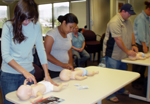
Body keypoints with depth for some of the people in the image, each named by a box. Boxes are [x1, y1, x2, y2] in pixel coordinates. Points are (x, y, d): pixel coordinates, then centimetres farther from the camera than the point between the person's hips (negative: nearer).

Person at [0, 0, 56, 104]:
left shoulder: (36, 26, -5)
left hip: (29, 72, 3)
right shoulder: (8, 26, -12)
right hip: (9, 74, -2)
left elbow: (41, 50, -3)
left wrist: (47, 74, -8)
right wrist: (24, 72, -23)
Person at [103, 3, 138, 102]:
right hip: (113, 54, -9)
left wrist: (133, 45, 0)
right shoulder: (115, 22, -21)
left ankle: (121, 90, 39)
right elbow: (118, 39, -25)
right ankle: (110, 94, 12)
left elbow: (131, 33, 17)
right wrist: (127, 51, -21)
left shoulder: (128, 21, 10)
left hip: (123, 54, 10)